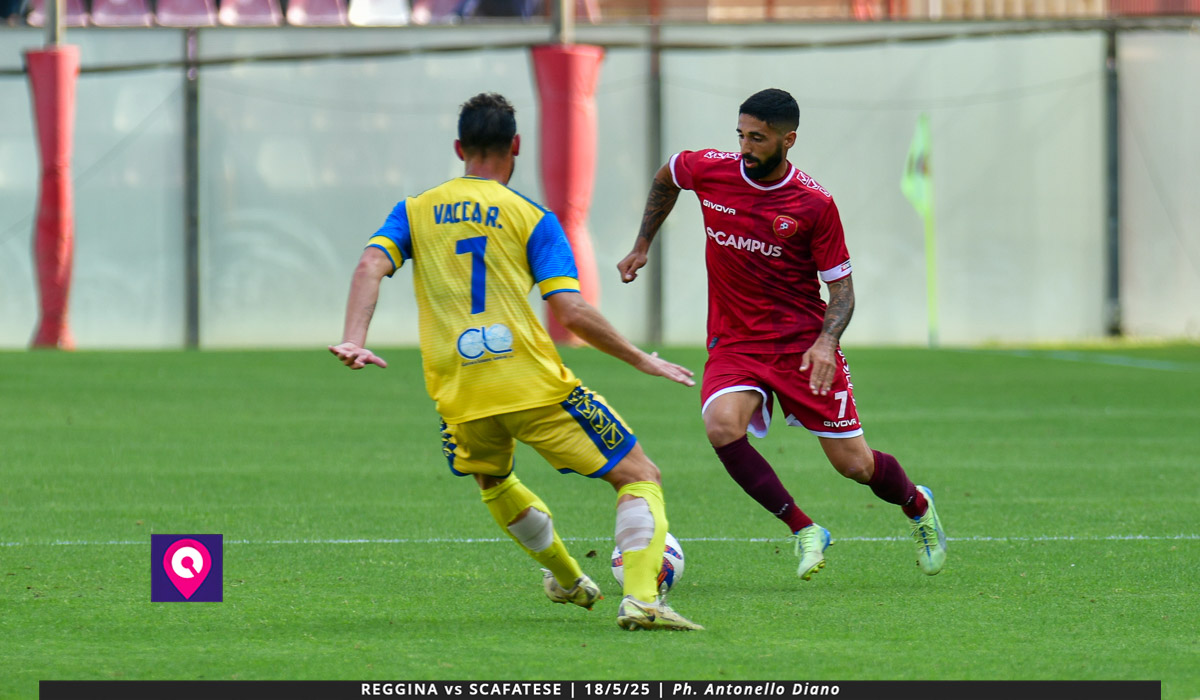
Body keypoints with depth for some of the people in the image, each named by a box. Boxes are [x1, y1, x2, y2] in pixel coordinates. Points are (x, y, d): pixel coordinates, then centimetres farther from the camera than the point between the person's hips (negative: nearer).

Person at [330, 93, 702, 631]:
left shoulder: (415, 212, 12)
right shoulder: (532, 218, 1)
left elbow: (370, 267, -7)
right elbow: (571, 313, -8)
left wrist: (353, 340, -15)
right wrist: (641, 360, 3)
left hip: (461, 400, 4)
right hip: (535, 385, -4)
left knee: (491, 480, 36)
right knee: (640, 477, 4)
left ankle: (568, 580, 47)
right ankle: (640, 598, -16)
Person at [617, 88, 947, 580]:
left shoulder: (815, 204, -13)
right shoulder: (709, 170, -6)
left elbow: (840, 285, -5)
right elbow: (666, 177, 19)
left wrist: (826, 343, -23)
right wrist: (641, 247, 19)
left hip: (803, 345, -2)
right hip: (734, 344, 2)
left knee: (854, 465, 1)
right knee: (722, 428, -29)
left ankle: (918, 506, 36)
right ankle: (803, 530, -13)